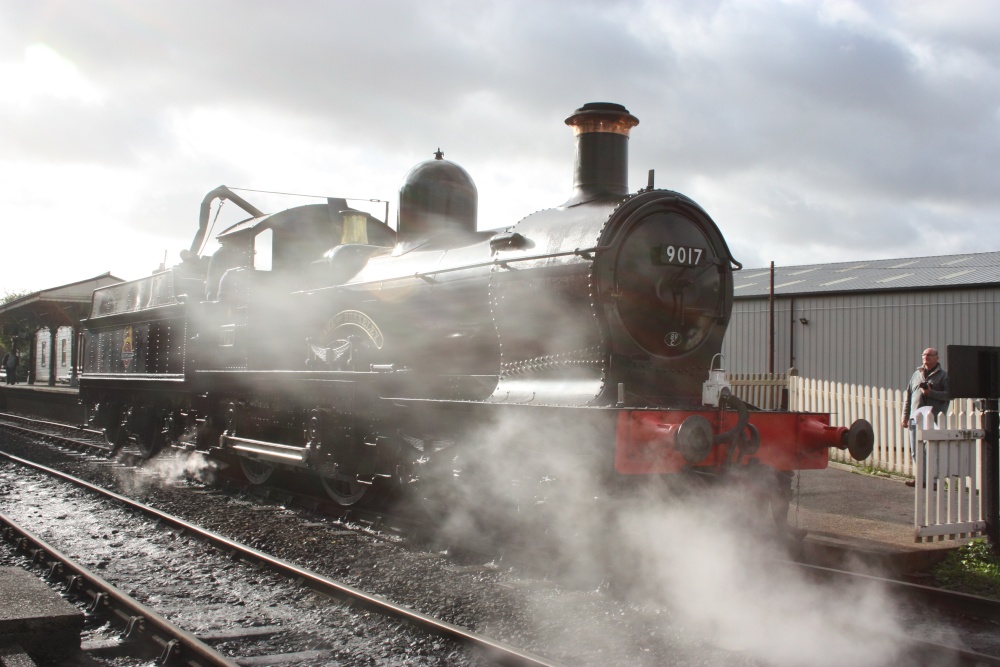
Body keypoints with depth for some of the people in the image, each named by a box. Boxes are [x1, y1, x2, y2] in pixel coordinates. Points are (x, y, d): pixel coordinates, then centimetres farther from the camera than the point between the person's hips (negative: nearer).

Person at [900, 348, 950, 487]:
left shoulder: (943, 375, 3)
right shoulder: (916, 374, 18)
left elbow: (949, 395, -8)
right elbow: (908, 396, 18)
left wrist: (931, 393, -17)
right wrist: (905, 416, 14)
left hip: (933, 419, -5)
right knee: (915, 452, 7)